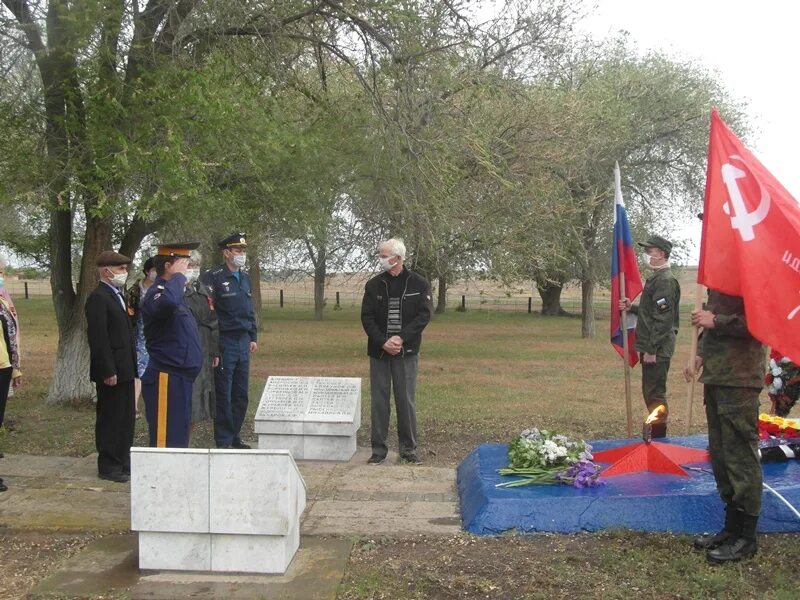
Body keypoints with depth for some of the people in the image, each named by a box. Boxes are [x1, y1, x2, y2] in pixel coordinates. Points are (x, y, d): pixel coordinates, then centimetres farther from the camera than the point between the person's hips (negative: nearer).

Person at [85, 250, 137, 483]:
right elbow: (98, 338, -20)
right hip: (111, 370, -9)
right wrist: (108, 371, -22)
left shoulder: (117, 295, 16)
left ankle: (123, 462, 25)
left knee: (127, 418, 15)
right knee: (110, 419, 0)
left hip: (124, 368, 9)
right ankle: (108, 467, 10)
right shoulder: (98, 298, -15)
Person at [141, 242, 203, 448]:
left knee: (180, 435, 18)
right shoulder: (157, 292, -17)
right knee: (166, 440, -5)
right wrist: (178, 276, -26)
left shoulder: (175, 291, 14)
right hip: (167, 379, -10)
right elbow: (167, 302, -41)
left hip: (181, 377, 10)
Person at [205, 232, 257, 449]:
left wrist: (253, 337, 15)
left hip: (243, 342, 7)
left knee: (241, 394, 10)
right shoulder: (214, 277, -9)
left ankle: (235, 437, 21)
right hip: (224, 343, -7)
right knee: (224, 395, -1)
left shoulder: (245, 278, 14)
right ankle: (223, 440, 8)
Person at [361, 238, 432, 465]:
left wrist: (401, 338, -16)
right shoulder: (374, 285, 4)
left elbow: (424, 315, -5)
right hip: (379, 351, 2)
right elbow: (367, 317, 1)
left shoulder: (419, 284, 0)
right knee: (379, 401, 5)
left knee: (406, 400, 3)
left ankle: (409, 448, 15)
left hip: (407, 351, -2)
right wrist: (383, 342, -13)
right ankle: (378, 449, 13)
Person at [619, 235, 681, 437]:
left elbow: (663, 318, -21)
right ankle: (656, 434, 25)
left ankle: (659, 436, 1)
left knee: (655, 394, -5)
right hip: (652, 347, 10)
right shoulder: (656, 278, 17)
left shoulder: (666, 281, -15)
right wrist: (631, 308, 11)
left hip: (658, 349, -10)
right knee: (650, 392, 16)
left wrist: (651, 350, -22)